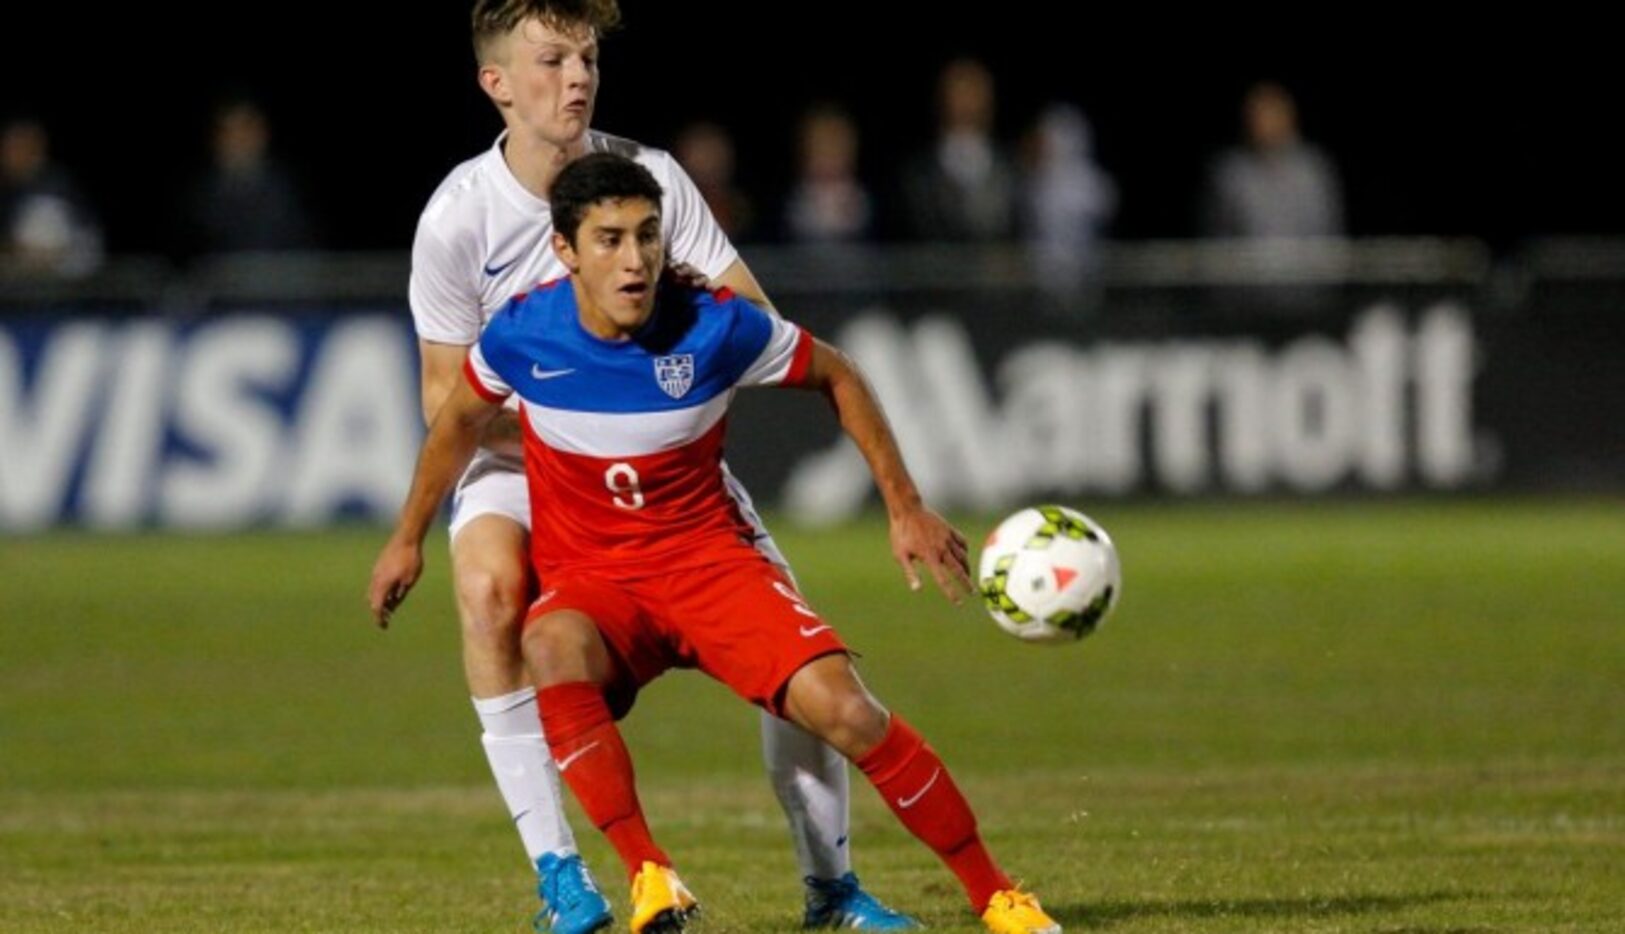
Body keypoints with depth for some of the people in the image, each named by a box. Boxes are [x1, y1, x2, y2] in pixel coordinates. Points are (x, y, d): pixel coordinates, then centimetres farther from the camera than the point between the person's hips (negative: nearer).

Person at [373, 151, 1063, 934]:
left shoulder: (717, 328, -14)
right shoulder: (521, 335, -11)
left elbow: (836, 377, 5)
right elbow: (462, 417, 13)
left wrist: (905, 509, 4)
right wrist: (408, 538, 18)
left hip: (707, 555, 0)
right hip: (588, 580, 0)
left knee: (842, 708, -23)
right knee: (553, 648, -39)